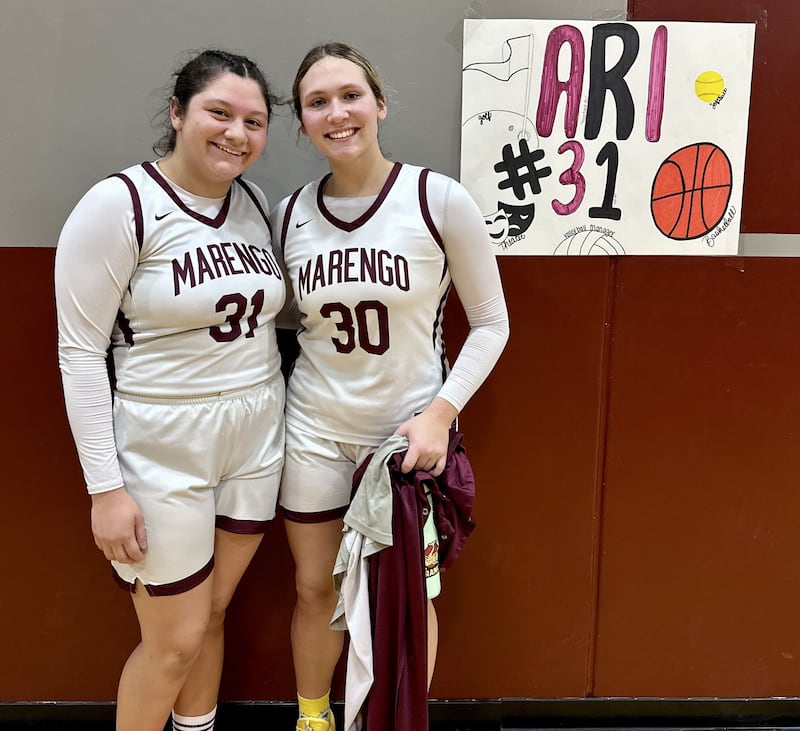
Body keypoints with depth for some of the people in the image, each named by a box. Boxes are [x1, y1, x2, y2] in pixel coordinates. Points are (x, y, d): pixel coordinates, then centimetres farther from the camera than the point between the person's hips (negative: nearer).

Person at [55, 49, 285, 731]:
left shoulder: (254, 201, 4)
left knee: (213, 611, 20)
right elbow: (80, 353, -14)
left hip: (257, 438, 6)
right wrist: (106, 488, -15)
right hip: (165, 449, -5)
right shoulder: (119, 204, -14)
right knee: (175, 640, 7)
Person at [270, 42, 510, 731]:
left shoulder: (440, 199, -12)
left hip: (412, 432, -2)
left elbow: (491, 322, -7)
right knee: (315, 590, 16)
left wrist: (441, 413, -17)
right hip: (315, 432, 3)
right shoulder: (289, 215, -2)